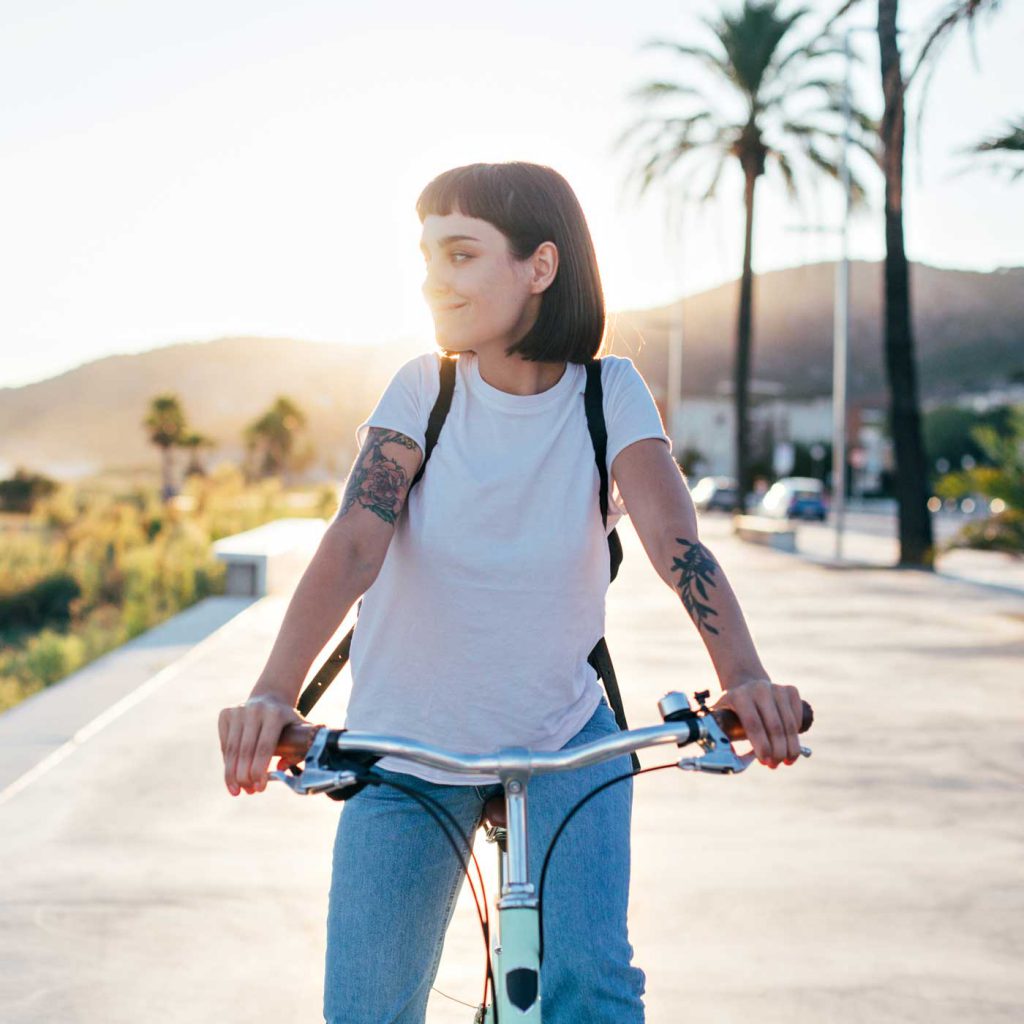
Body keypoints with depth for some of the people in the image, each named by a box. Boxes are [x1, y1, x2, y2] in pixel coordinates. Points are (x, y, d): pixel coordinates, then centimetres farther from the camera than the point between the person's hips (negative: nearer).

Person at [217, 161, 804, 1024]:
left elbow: (675, 538, -21)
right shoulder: (421, 391, -8)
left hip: (565, 738, -1)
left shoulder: (610, 392, -8)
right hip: (408, 749, 1)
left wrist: (744, 676, -40)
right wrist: (274, 693, -37)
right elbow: (352, 545, -20)